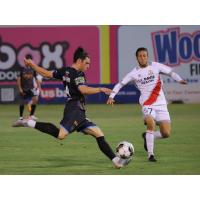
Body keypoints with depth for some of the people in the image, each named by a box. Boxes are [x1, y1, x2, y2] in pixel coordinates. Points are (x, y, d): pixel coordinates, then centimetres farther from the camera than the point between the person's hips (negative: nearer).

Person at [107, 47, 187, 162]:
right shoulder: (134, 73, 3)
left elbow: (170, 72, 6)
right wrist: (111, 96, -2)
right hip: (147, 105, -2)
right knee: (151, 124, -32)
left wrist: (179, 80, -14)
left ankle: (147, 137, 27)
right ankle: (150, 154, -20)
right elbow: (120, 84, 10)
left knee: (166, 134, -6)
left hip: (161, 104, 2)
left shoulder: (156, 66, 3)